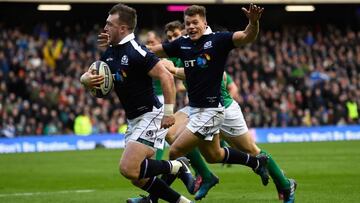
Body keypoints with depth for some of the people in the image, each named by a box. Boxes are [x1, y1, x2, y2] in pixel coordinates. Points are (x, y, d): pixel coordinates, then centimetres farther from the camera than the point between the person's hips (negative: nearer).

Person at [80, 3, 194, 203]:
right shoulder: (110, 53, 8)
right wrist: (86, 78, -12)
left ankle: (177, 166, -1)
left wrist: (169, 112, -24)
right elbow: (86, 76, 13)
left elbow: (166, 77, -23)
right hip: (133, 119, 9)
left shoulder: (136, 52, -19)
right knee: (137, 178, 9)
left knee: (128, 169, -19)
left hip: (150, 116, -9)